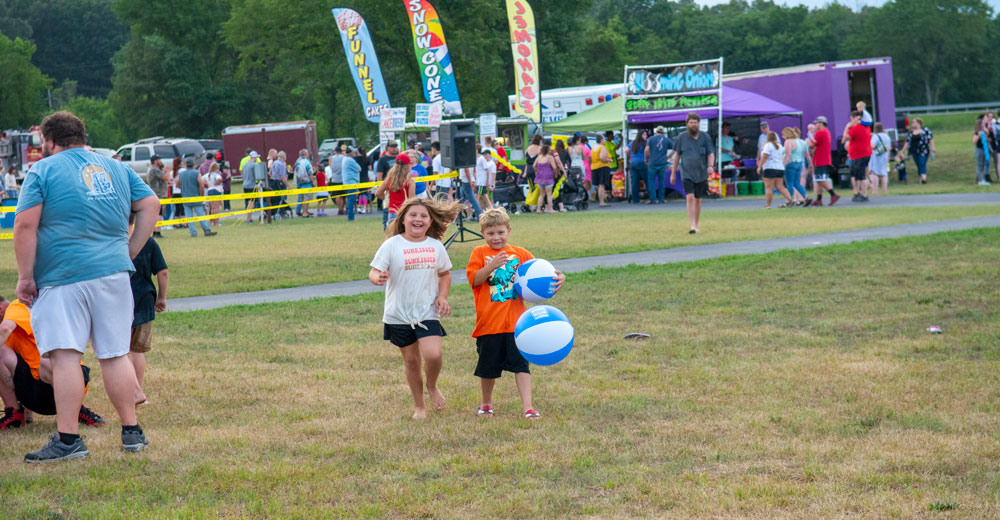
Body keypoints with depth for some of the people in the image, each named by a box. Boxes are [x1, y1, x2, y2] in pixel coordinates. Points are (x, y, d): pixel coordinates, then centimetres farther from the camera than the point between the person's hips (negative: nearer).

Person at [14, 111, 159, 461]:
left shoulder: (43, 170, 0)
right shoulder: (116, 168, 15)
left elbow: (25, 225, -9)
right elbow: (150, 205, 13)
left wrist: (25, 276, -6)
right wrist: (129, 252, 13)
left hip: (62, 276, -5)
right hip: (113, 273, 5)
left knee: (65, 355, -8)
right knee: (115, 354, 11)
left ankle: (68, 439, -14)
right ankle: (132, 432, 13)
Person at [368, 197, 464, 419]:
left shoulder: (436, 246, 3)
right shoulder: (392, 245, -7)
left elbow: (445, 274, 18)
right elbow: (374, 272, -9)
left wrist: (442, 296, 2)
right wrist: (378, 278, -33)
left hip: (427, 312, 1)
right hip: (399, 315, -1)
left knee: (433, 355, -18)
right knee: (411, 360, 7)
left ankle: (432, 386, 15)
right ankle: (419, 406, 26)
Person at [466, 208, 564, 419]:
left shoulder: (520, 254, 7)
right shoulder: (480, 253, 3)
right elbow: (474, 279, -9)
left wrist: (558, 278, -14)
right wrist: (492, 266, -22)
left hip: (515, 320, 0)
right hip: (489, 320, 0)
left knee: (521, 363, -5)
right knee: (488, 366, 11)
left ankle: (527, 405, -5)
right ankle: (486, 403, 31)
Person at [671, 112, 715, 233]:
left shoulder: (705, 137, 4)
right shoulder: (682, 138, 3)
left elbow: (711, 154, 4)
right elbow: (677, 155, 10)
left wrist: (710, 166, -16)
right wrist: (673, 173, 10)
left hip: (701, 174, 1)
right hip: (687, 173, -1)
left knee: (698, 200, 8)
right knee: (690, 198, -15)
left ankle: (696, 225, 21)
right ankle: (692, 226, -20)